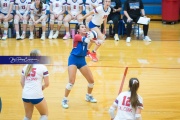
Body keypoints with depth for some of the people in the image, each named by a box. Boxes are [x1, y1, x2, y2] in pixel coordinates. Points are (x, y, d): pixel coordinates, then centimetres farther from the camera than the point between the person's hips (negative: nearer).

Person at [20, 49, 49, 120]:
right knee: (44, 114, 17)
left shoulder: (25, 67, 11)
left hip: (25, 95, 5)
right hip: (37, 96, -5)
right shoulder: (42, 67, -2)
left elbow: (22, 82, 11)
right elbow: (47, 84, -1)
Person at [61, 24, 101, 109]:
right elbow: (85, 40, -25)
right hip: (74, 59, -6)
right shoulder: (76, 36, -10)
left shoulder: (86, 37, 9)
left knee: (91, 80, 7)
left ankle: (89, 96, 33)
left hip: (82, 60, 6)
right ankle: (64, 100, 0)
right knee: (71, 82, -16)